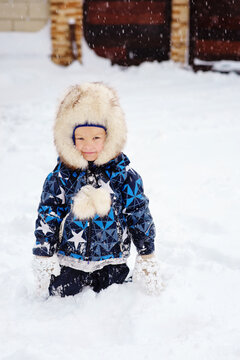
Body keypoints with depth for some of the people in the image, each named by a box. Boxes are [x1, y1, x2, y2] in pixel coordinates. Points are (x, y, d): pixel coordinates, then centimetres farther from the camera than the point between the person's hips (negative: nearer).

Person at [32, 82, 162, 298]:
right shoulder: (60, 177, -6)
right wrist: (44, 260, -3)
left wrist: (147, 260, 1)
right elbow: (46, 219, 0)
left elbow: (140, 217, 1)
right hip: (69, 262, 1)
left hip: (111, 261, 0)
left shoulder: (124, 175, -6)